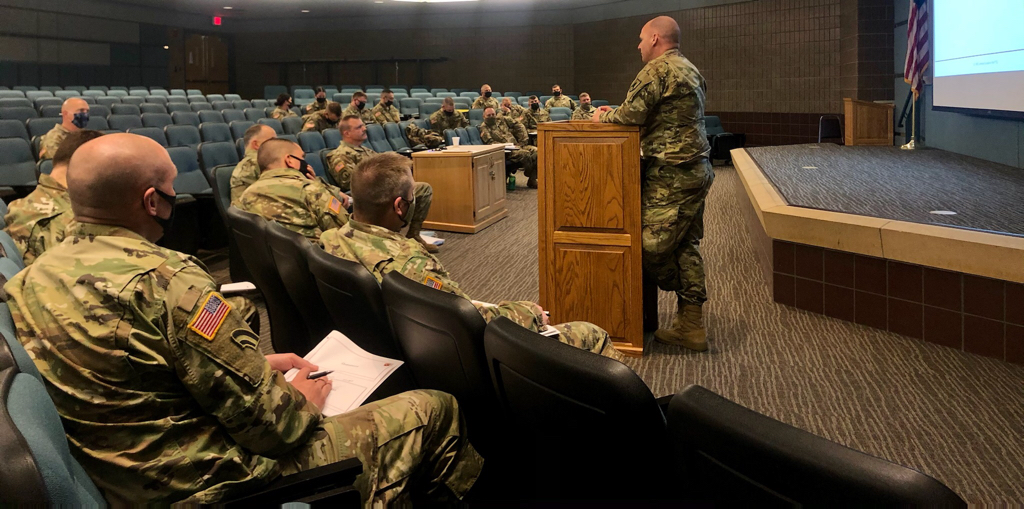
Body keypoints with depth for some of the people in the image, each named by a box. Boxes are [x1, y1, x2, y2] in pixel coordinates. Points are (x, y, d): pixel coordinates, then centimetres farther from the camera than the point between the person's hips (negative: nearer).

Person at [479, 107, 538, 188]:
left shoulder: (501, 119, 19)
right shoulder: (484, 128, 4)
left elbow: (518, 126, 21)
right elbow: (490, 143, -9)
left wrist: (523, 140, 10)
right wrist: (505, 145, -20)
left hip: (516, 146, 6)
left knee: (536, 151, -19)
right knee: (525, 154, -32)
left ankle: (532, 180, -15)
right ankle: (529, 175, -8)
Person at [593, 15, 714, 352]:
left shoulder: (658, 69, -12)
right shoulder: (690, 70, 20)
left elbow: (633, 114, -17)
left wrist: (604, 117, 3)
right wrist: (617, 114, 16)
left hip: (672, 174, -10)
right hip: (697, 170, 10)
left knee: (653, 246, -4)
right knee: (686, 246, 11)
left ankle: (690, 324, 13)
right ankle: (691, 325, 14)